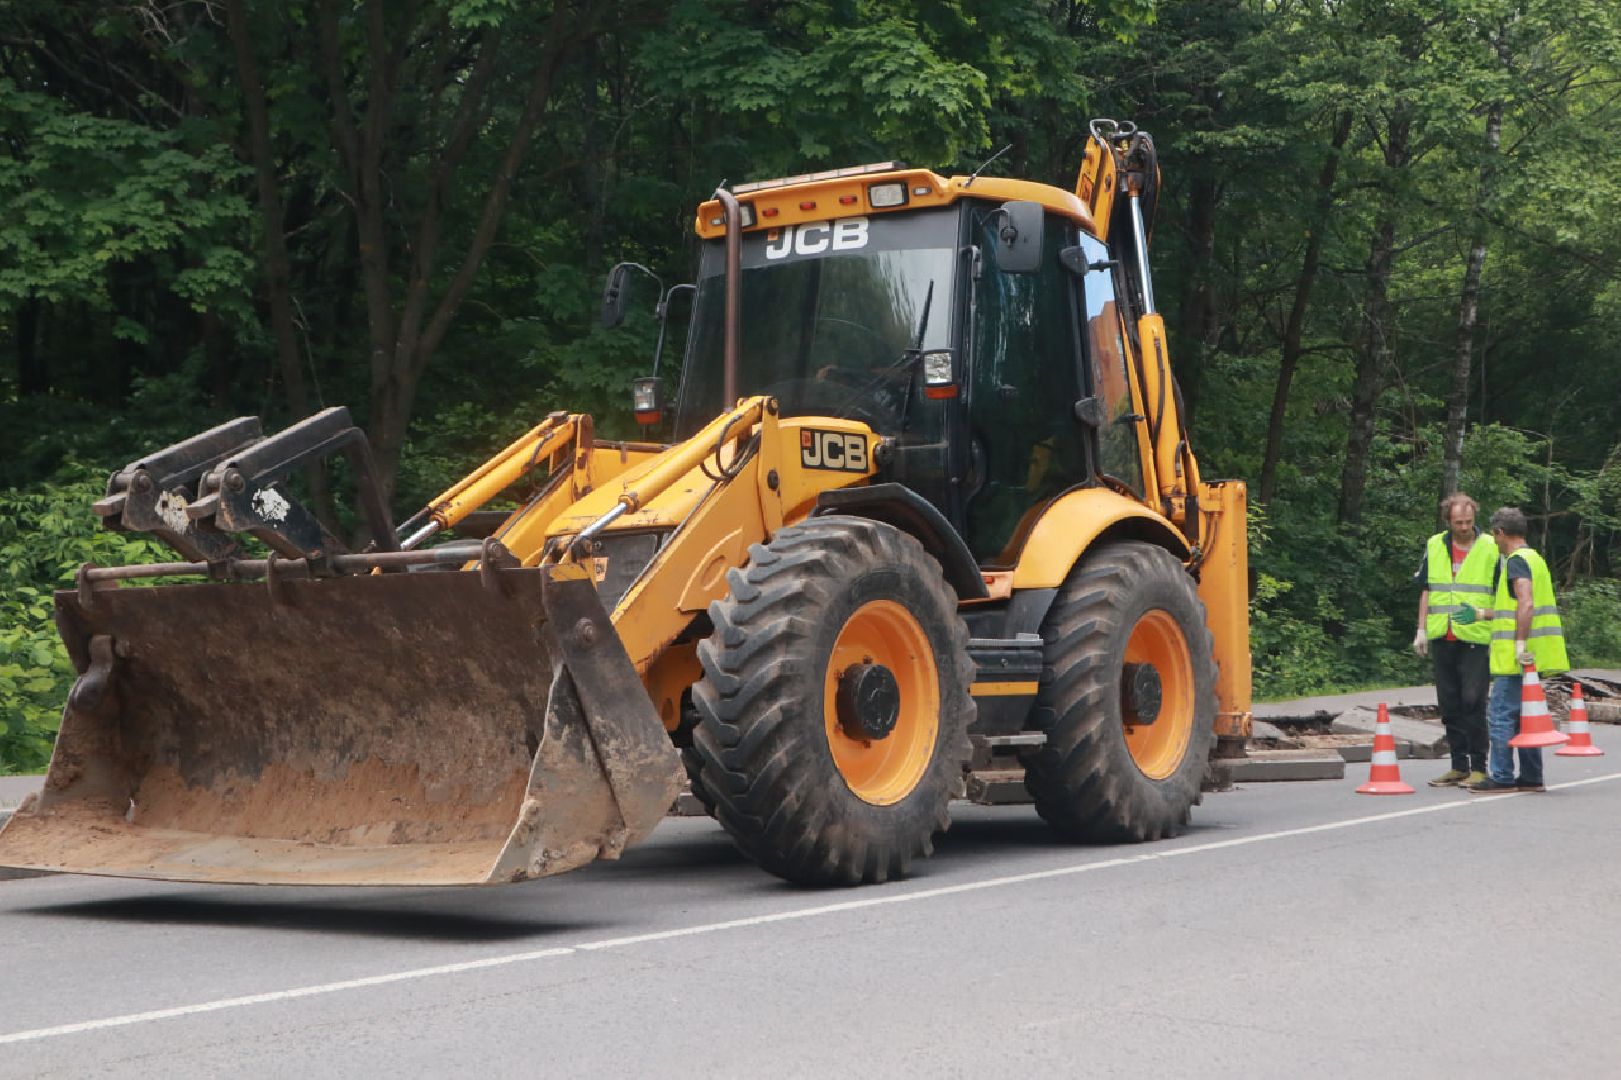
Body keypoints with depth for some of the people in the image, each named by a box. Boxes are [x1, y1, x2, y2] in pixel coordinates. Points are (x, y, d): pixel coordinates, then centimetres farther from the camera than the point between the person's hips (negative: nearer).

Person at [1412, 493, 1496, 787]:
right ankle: (1459, 765, 17)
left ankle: (1478, 768, 0)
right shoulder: (1434, 547, 10)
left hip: (1476, 639, -4)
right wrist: (1422, 630, 11)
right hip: (1442, 639, 4)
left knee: (1473, 701, -8)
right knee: (1449, 705, 8)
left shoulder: (1491, 549, -1)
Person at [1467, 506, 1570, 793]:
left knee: (1501, 714, -7)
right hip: (1533, 657, 10)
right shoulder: (1535, 559, 20)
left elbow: (1526, 604, -24)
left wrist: (1520, 644, -27)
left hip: (1517, 657, -10)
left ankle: (1501, 777, -7)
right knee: (1524, 715, 13)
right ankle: (1531, 777, 16)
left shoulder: (1517, 561, -11)